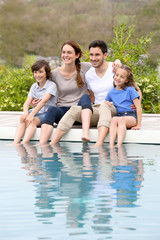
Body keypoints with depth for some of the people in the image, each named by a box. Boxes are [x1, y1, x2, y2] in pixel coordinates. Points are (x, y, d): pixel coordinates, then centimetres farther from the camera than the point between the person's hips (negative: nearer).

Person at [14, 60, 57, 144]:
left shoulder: (51, 85, -7)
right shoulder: (34, 86, 12)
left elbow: (43, 101, -21)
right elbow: (27, 103, -1)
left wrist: (31, 115, -33)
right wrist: (25, 112, -27)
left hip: (47, 113, -5)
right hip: (36, 111, 5)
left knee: (33, 120, -34)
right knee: (23, 120, -26)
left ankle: (24, 143, -51)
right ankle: (15, 143, -42)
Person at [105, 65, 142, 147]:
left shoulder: (130, 90, 2)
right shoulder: (111, 92, 17)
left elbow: (138, 107, -2)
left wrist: (138, 125, -9)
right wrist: (106, 103, 3)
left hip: (131, 116, -3)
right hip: (118, 115, 3)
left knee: (121, 119, -37)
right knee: (114, 119, -33)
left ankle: (119, 146, -53)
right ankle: (111, 146, -50)